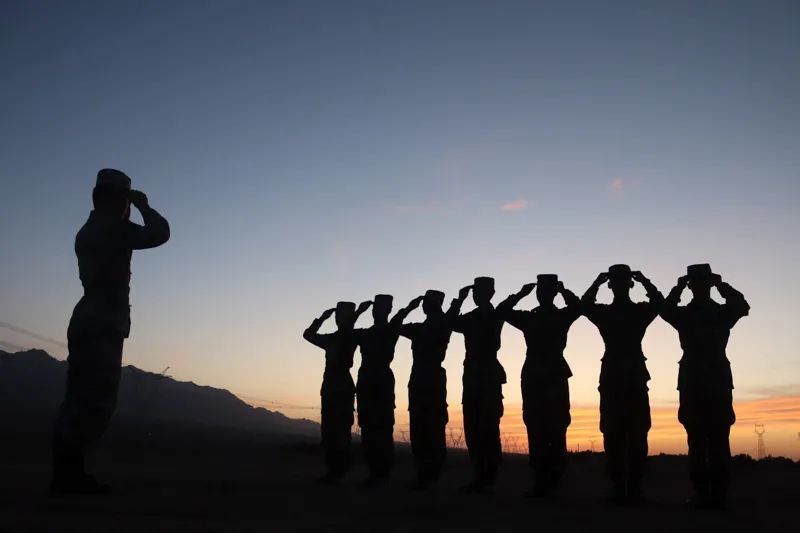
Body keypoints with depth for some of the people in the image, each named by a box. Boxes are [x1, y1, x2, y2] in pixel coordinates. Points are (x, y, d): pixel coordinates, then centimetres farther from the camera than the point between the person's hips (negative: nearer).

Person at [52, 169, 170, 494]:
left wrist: (133, 212, 31)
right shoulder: (111, 228, -7)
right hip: (102, 326, -10)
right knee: (96, 401, -12)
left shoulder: (89, 231, 21)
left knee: (81, 399, 7)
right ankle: (69, 473, -14)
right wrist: (143, 206, 6)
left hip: (88, 323, 10)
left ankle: (67, 472, 6)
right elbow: (160, 233, -12)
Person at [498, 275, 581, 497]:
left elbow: (576, 306, -13)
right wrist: (521, 294, 0)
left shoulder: (562, 316, 9)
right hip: (533, 377, 2)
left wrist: (562, 290, -4)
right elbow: (502, 310, 3)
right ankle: (541, 480, 2)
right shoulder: (528, 318, 15)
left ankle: (554, 480, 0)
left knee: (555, 429, -5)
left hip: (556, 377, -2)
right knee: (536, 430, -1)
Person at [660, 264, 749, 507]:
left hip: (718, 380, 0)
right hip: (692, 382, 0)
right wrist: (679, 287, -14)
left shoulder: (722, 312, 10)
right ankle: (701, 492, -1)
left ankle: (718, 493, -2)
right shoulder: (683, 314, 9)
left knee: (718, 439, -3)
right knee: (697, 439, -1)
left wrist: (721, 285, -8)